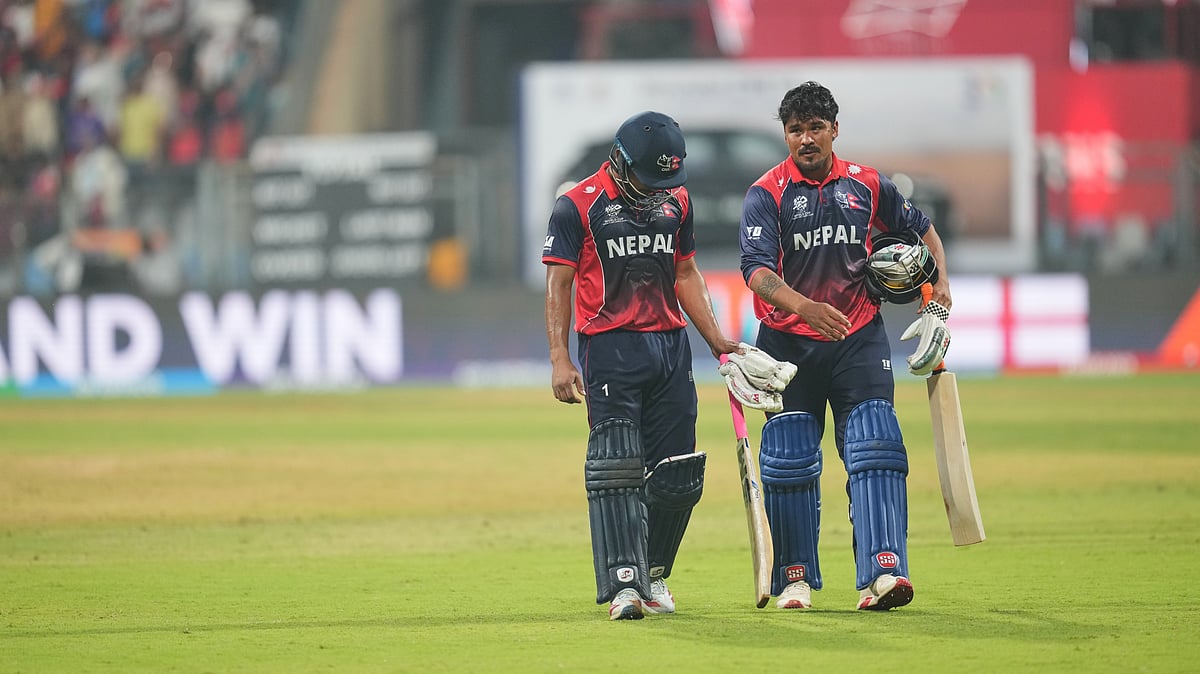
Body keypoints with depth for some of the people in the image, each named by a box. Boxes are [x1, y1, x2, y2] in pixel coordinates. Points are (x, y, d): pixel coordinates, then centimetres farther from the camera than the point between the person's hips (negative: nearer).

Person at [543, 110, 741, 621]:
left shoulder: (676, 200, 12)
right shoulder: (578, 205, -4)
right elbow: (558, 286, -5)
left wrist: (717, 341, 14)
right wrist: (560, 360, -12)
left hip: (670, 347, 5)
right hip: (610, 349, -5)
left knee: (678, 475, 4)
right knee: (616, 470, -11)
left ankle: (653, 573, 21)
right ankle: (623, 584, -14)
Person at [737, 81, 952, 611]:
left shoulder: (867, 185, 5)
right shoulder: (767, 194, -5)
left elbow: (921, 228, 22)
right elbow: (755, 268, -18)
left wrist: (940, 282, 5)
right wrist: (804, 306, -35)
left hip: (859, 339, 1)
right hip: (788, 343, -1)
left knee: (874, 448, -12)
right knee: (790, 462, 2)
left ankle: (882, 571, -22)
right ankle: (796, 578, 15)